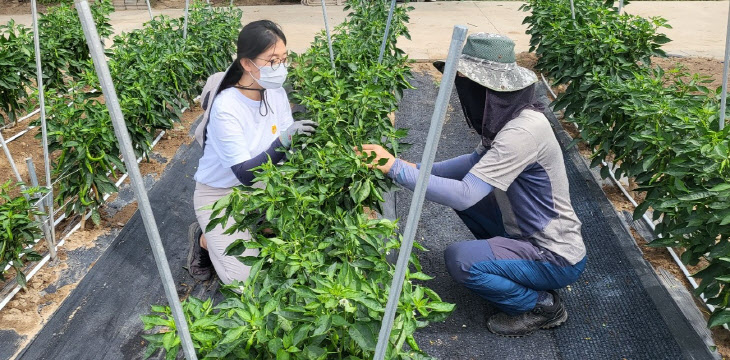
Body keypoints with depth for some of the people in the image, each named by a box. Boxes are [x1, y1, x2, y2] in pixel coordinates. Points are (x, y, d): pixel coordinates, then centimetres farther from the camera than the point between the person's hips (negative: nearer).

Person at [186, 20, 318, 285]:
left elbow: (287, 145, -3)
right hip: (220, 194, -5)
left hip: (260, 186, 6)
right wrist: (283, 140, -45)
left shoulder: (276, 93, -11)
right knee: (245, 280, -12)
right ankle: (204, 239, 16)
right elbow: (245, 174, -32)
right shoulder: (225, 108, -28)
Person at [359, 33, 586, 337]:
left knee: (459, 259, -24)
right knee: (455, 187, 8)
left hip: (557, 258, -9)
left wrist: (397, 169, -31)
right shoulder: (507, 115, -3)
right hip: (526, 230, 9)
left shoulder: (522, 132, -31)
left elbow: (465, 195, -36)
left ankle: (542, 306, 1)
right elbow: (479, 160, 12)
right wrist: (421, 169, 0)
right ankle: (506, 260, 19)